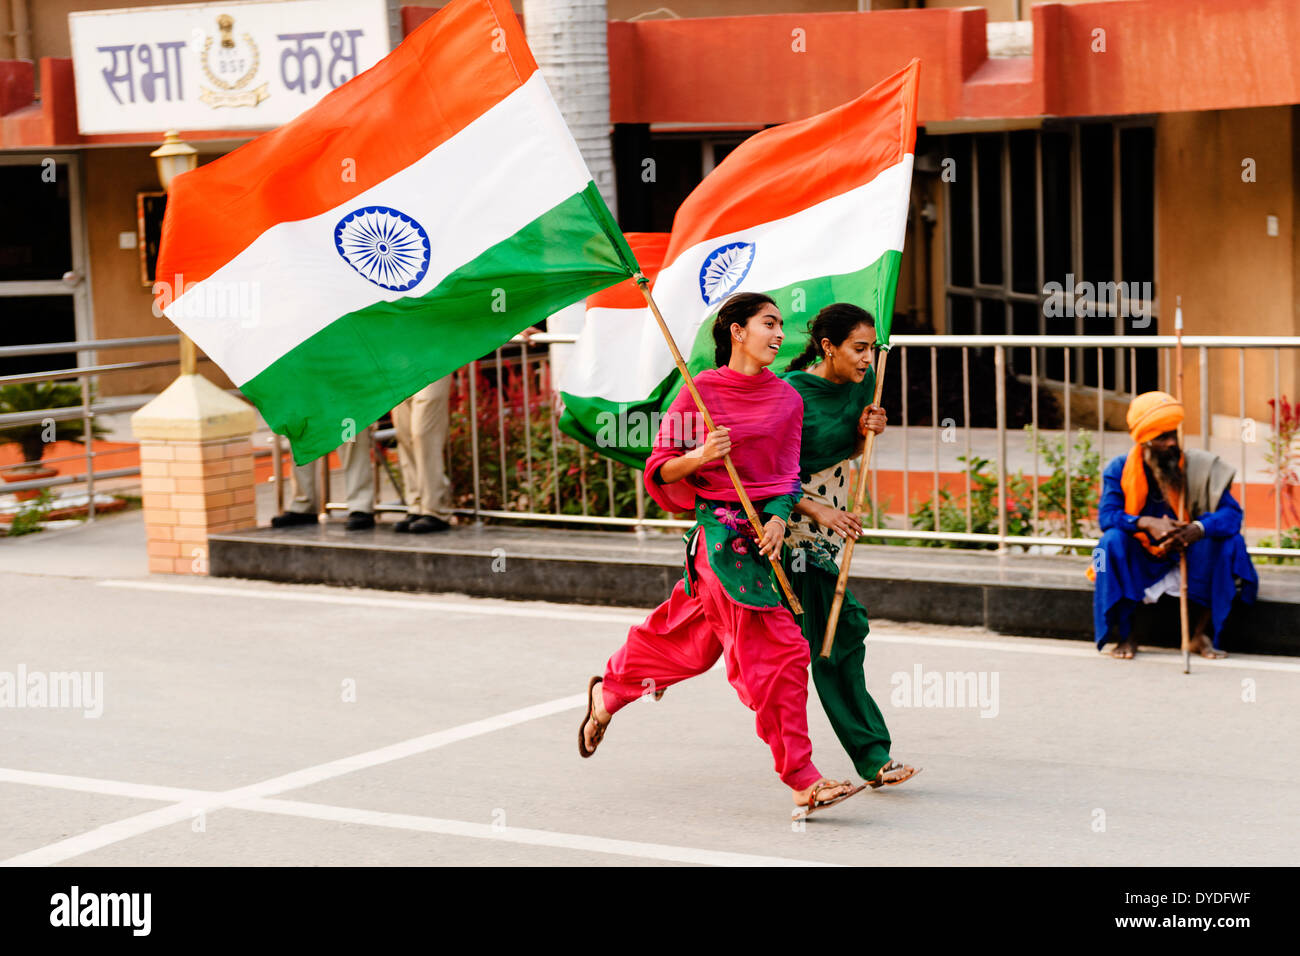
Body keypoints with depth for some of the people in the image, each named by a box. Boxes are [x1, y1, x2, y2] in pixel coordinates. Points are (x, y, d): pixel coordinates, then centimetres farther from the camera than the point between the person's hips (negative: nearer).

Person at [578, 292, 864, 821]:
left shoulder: (787, 398, 9)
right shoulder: (701, 391, -6)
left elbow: (786, 474, 6)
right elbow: (660, 470, -3)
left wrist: (779, 518, -13)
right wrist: (702, 455, -21)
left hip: (763, 527, 6)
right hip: (720, 531, -6)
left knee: (690, 637, 16)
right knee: (775, 650, -10)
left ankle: (608, 691, 42)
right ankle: (802, 781, -5)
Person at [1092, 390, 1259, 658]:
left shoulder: (1199, 466, -9)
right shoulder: (1119, 470, -8)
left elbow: (1232, 513, -18)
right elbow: (1106, 516, -19)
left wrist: (1198, 529, -40)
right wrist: (1147, 523, -39)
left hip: (1185, 559, 1)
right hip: (1137, 563, -1)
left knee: (1229, 542, -24)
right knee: (1113, 540, -30)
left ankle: (1202, 633, -15)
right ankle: (1124, 636, -20)